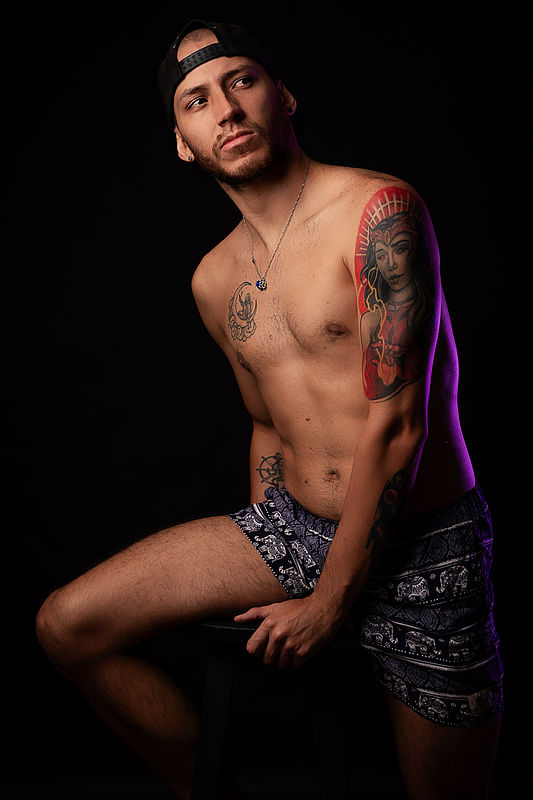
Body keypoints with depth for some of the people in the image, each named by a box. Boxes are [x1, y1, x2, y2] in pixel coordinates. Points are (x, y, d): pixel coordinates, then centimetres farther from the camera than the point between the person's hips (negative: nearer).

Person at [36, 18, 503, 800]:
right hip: (292, 526, 6)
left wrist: (328, 603, -13)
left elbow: (396, 426, -18)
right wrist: (260, 565, 13)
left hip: (417, 549, -5)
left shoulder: (379, 210, -15)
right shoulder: (214, 280, 7)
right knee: (68, 625, -2)